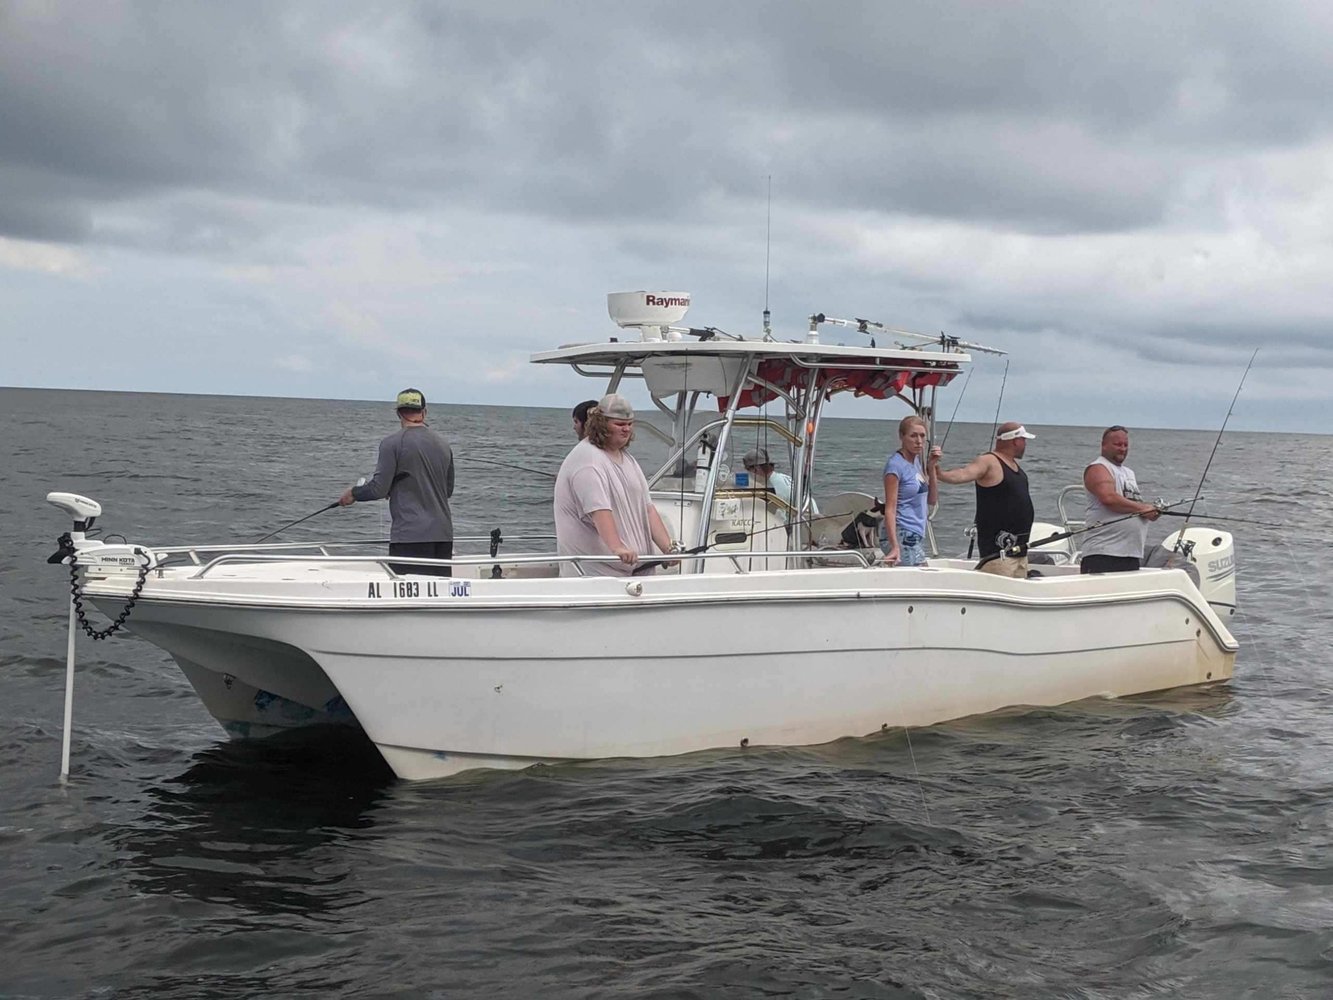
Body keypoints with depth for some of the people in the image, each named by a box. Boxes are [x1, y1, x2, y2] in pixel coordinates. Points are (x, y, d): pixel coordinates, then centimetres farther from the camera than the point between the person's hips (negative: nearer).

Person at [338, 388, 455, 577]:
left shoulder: (392, 443, -7)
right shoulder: (443, 445, 11)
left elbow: (379, 489, -9)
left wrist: (353, 493, 9)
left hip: (410, 534, -6)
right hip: (443, 533, 6)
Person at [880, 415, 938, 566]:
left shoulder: (915, 460, 13)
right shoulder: (895, 465, -12)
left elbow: (931, 499, 16)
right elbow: (890, 509, -17)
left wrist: (933, 467, 5)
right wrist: (894, 547, -27)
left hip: (915, 536, 8)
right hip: (901, 535, -8)